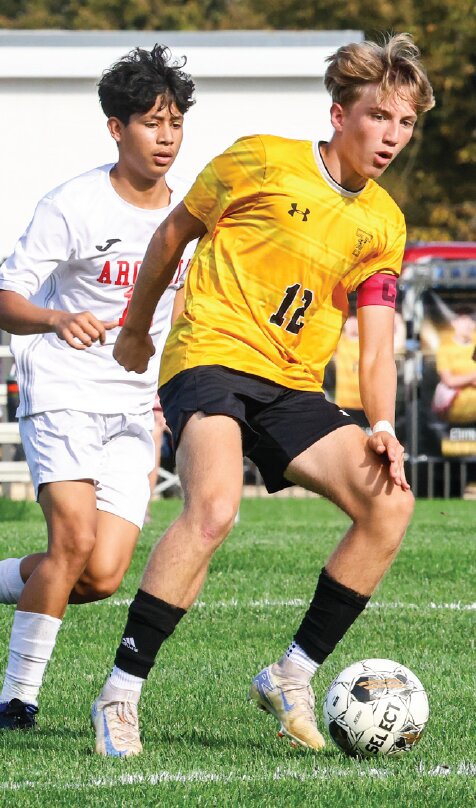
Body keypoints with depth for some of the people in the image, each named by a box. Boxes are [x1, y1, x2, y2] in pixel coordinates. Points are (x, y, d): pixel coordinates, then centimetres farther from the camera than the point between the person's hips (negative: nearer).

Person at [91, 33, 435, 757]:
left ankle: (292, 677, 0)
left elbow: (376, 346, 8)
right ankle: (121, 692, -24)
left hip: (293, 388, 6)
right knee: (214, 506, -32)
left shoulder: (384, 224, 10)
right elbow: (175, 231, 10)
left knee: (390, 503, -12)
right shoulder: (261, 162, -4)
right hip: (212, 355, -6)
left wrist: (382, 428, -9)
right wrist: (136, 328, 18)